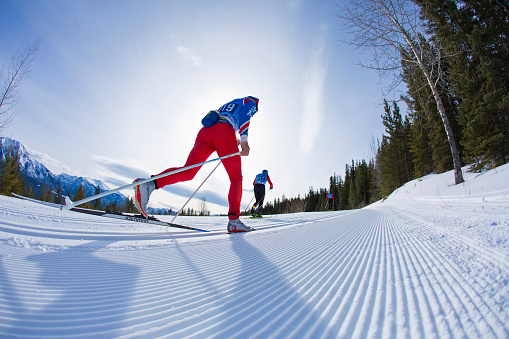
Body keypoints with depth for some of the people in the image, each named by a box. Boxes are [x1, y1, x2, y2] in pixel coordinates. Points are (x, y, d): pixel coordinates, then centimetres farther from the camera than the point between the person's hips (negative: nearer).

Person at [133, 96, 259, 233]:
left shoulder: (224, 106, 45)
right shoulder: (250, 102, 26)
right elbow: (244, 115, 1)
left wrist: (232, 142, 50)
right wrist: (244, 140, -13)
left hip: (204, 132, 6)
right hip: (224, 133, -5)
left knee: (187, 172, -10)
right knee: (236, 178, 1)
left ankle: (150, 184, -34)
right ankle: (233, 220, -12)